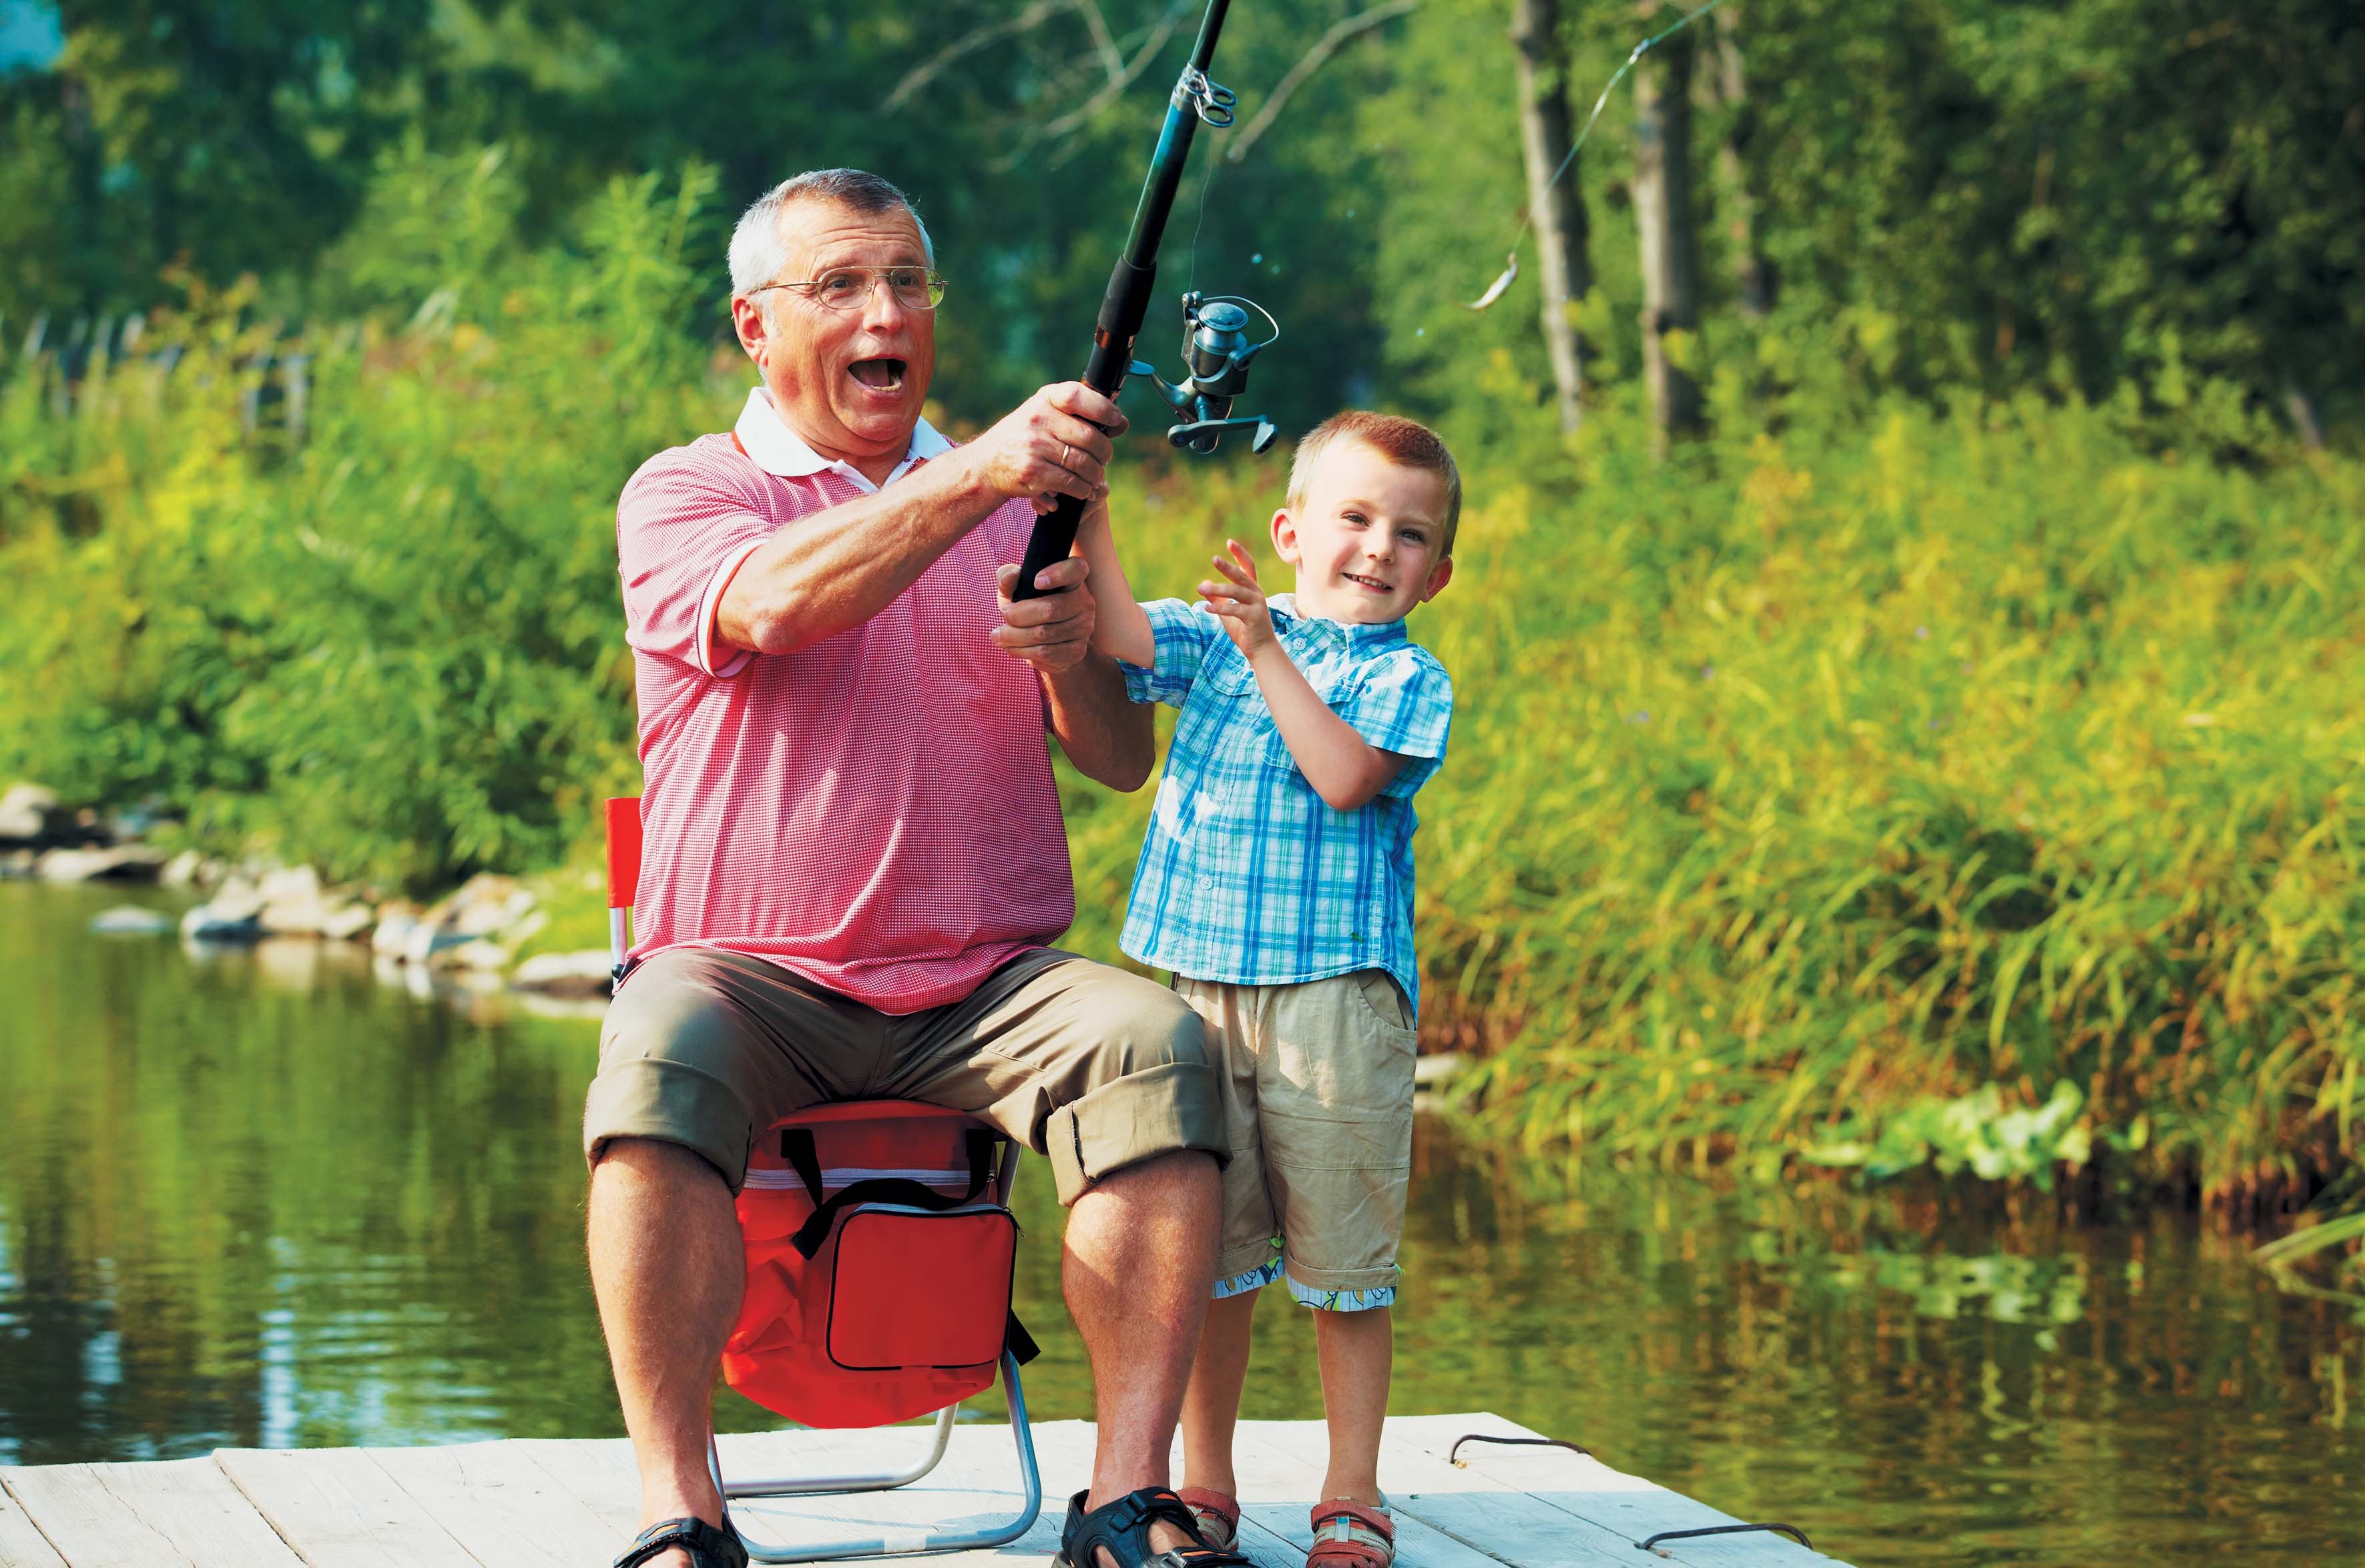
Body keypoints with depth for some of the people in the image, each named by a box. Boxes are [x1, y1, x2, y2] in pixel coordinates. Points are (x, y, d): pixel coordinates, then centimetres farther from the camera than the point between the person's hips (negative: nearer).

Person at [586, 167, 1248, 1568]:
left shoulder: (1013, 503, 18)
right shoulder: (685, 496, 4)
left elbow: (1123, 762, 13)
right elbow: (777, 603, -20)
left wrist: (1072, 653, -10)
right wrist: (979, 474, -30)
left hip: (987, 980, 3)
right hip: (753, 972, -3)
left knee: (1157, 1045, -27)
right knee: (662, 1063, -35)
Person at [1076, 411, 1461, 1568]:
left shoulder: (1406, 678, 1)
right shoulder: (1212, 638, 12)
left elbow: (1344, 776, -14)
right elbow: (1117, 631, -2)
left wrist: (1267, 650, -13)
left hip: (1334, 990, -3)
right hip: (1199, 980, 3)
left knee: (1342, 1252, 1)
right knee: (1208, 1246, 8)